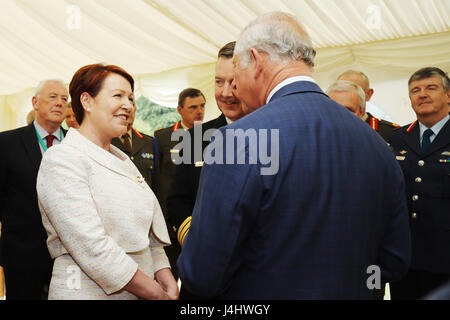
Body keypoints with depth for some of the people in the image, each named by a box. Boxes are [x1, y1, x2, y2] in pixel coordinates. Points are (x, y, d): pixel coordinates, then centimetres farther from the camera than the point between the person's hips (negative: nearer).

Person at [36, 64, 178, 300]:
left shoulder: (123, 160, 10)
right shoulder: (62, 159, -13)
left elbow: (149, 236, 7)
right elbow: (92, 247, -21)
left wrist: (168, 284, -7)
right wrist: (158, 294, -17)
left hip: (141, 290, 7)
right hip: (88, 292, -7)